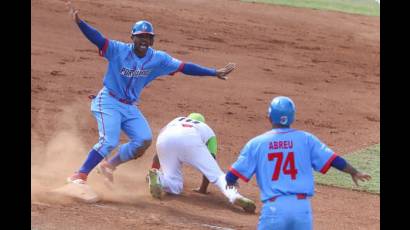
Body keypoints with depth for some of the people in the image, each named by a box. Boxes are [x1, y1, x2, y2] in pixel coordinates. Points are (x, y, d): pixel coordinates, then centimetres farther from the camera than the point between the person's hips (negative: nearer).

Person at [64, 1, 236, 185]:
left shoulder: (158, 59, -4)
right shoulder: (119, 50, -16)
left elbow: (184, 67, -2)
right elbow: (97, 38, -29)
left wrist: (214, 73, -5)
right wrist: (79, 22, -46)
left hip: (130, 108, 6)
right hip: (109, 102, -6)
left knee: (144, 140, -4)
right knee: (109, 141, -22)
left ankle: (109, 165, 15)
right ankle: (79, 176, -18)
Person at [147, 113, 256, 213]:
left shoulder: (175, 121, 45)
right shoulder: (208, 131, 38)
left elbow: (158, 155, 45)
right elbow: (209, 163, 28)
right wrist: (203, 188, 36)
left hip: (164, 140, 2)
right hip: (190, 140, -2)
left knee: (175, 187, 10)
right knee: (217, 175, 1)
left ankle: (156, 177, -20)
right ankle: (234, 197, -27)